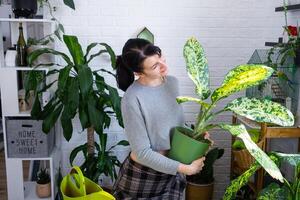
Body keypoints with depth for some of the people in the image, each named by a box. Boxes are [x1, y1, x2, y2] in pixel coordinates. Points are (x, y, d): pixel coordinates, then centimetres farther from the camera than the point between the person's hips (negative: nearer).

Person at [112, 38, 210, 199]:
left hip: (172, 170, 5)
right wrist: (185, 169, -19)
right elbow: (142, 152, -20)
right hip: (144, 174, -5)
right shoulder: (132, 99, -23)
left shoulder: (172, 82, -2)